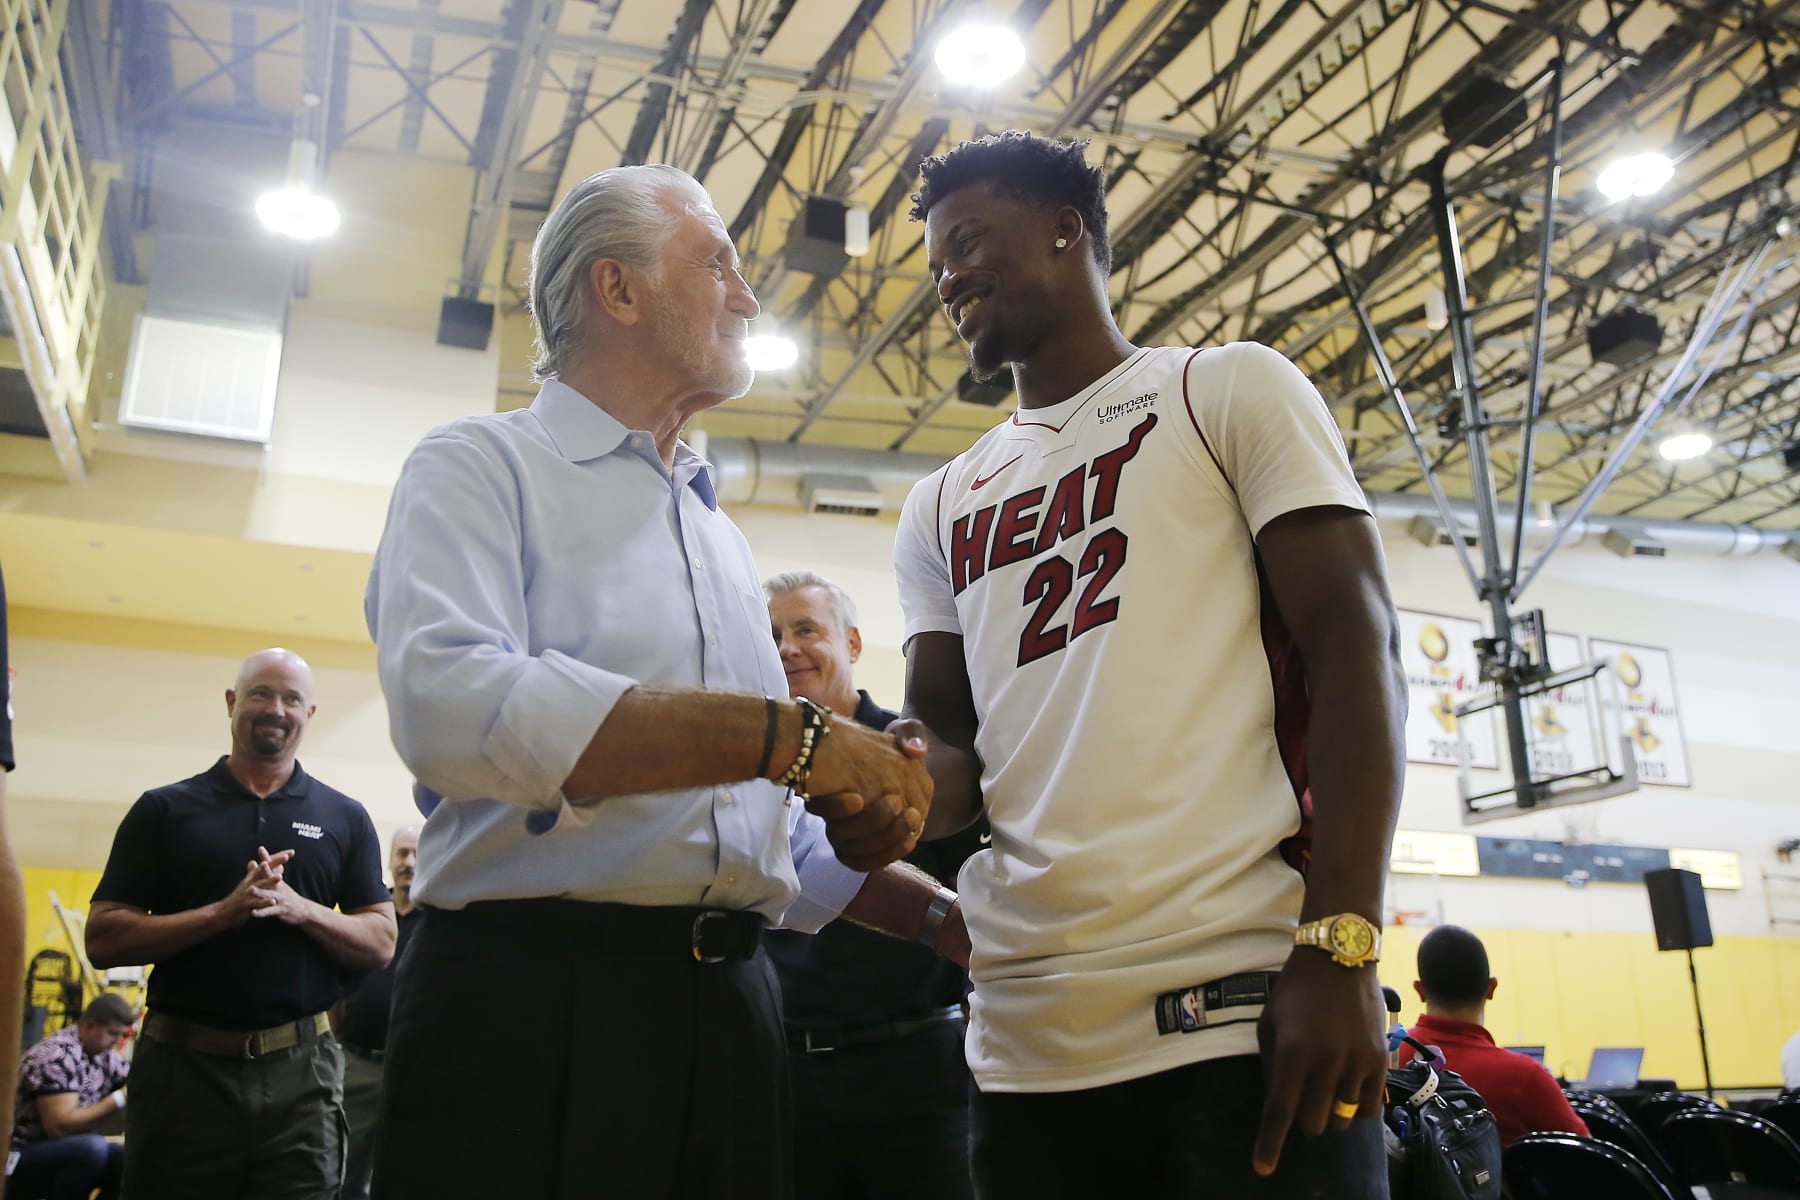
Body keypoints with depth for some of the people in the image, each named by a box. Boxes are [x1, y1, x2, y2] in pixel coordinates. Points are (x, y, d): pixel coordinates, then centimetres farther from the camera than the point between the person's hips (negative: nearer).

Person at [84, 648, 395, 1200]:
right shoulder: (165, 810, 6)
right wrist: (224, 912, -14)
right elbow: (103, 938, -1)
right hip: (183, 1065, -1)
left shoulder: (345, 818, 9)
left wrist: (299, 909, -12)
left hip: (302, 1070, 1)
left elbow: (381, 942, 6)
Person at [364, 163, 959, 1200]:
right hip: (532, 997, -6)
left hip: (732, 1004, 7)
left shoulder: (723, 537, 22)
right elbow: (452, 706, -21)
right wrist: (786, 733, -20)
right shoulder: (480, 466, 0)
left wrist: (939, 917, 12)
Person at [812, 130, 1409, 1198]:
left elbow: (1356, 647, -4)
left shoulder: (1228, 391, 6)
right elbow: (953, 740, 15)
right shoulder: (942, 506, 20)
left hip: (1247, 1003, -4)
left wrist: (1341, 946, -16)